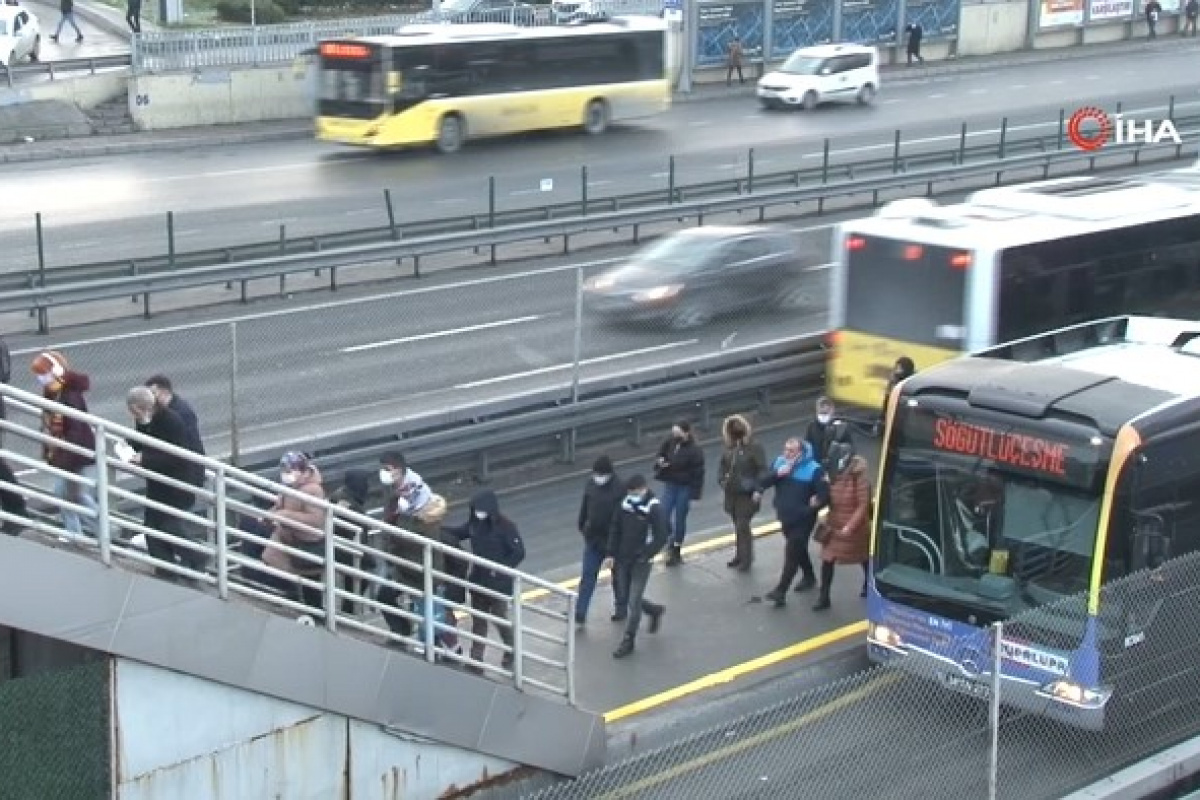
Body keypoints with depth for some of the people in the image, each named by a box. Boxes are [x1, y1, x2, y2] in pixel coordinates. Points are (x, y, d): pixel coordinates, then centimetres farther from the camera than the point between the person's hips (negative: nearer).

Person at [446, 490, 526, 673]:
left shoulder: (505, 526, -20)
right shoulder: (474, 522, -3)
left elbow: (519, 552, -17)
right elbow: (459, 533, 14)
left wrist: (500, 571, -22)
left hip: (498, 584, -6)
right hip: (478, 581, 6)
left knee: (500, 619, 10)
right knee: (478, 621, 11)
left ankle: (511, 651, 35)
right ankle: (476, 660, 19)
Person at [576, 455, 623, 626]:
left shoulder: (620, 488, -17)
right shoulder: (591, 484, -1)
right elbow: (584, 507, 13)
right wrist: (582, 526, 19)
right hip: (593, 539, 4)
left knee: (618, 575, 14)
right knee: (587, 576, 0)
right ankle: (580, 613, -1)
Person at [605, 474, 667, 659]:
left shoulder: (655, 508, -17)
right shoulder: (625, 503, 0)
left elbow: (661, 538, -17)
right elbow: (615, 529, 10)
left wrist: (644, 556, -22)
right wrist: (612, 554, 6)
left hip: (641, 563, -6)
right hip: (623, 560, 6)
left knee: (633, 602, -4)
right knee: (624, 597, 15)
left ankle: (628, 641, 8)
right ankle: (655, 610, 40)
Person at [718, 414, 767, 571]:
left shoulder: (754, 447, -12)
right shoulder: (730, 447, 8)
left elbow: (762, 470, -15)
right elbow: (724, 464, 22)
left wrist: (758, 490, -21)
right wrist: (723, 480, 8)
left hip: (747, 495, -6)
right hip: (732, 493, 6)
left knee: (743, 526, -8)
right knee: (739, 526, 14)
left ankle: (746, 559, 0)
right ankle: (740, 556, 25)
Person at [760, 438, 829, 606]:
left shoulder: (813, 469, -16)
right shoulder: (779, 462, 0)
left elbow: (825, 494, -16)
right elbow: (764, 482, -7)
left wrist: (816, 503, -32)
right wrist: (777, 474, -23)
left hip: (803, 520, -6)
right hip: (785, 517, 6)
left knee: (792, 554, -9)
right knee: (798, 549, 23)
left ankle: (780, 591, -11)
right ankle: (809, 576, 45)